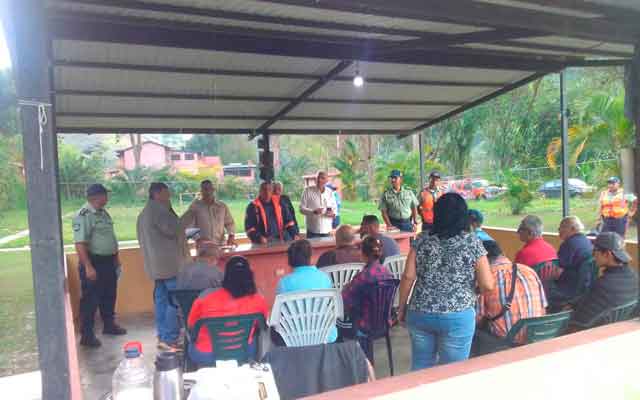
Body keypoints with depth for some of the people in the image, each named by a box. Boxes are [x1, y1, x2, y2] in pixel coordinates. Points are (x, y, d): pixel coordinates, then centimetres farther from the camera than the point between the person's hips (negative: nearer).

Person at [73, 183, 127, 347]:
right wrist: (88, 267, -26)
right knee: (90, 300, 0)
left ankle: (109, 325, 35)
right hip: (94, 262, -9)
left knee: (109, 296, 19)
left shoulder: (103, 213, 11)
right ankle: (87, 335, 11)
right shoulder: (83, 216, -17)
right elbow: (80, 244, -24)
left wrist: (116, 258, 20)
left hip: (109, 262, 9)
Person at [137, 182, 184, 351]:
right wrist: (170, 209, -3)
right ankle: (169, 339, -6)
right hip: (168, 263, -10)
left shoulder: (145, 212, 18)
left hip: (156, 264, 10)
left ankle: (163, 337, 16)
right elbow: (173, 230, -13)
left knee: (161, 300, 12)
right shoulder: (159, 210, -15)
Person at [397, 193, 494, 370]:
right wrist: (470, 287, 13)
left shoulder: (422, 240, -1)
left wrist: (402, 308, 7)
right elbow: (488, 285, -8)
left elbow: (408, 277, -4)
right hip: (457, 317, -2)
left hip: (420, 314, 2)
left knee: (420, 368, 17)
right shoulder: (473, 242, -6)